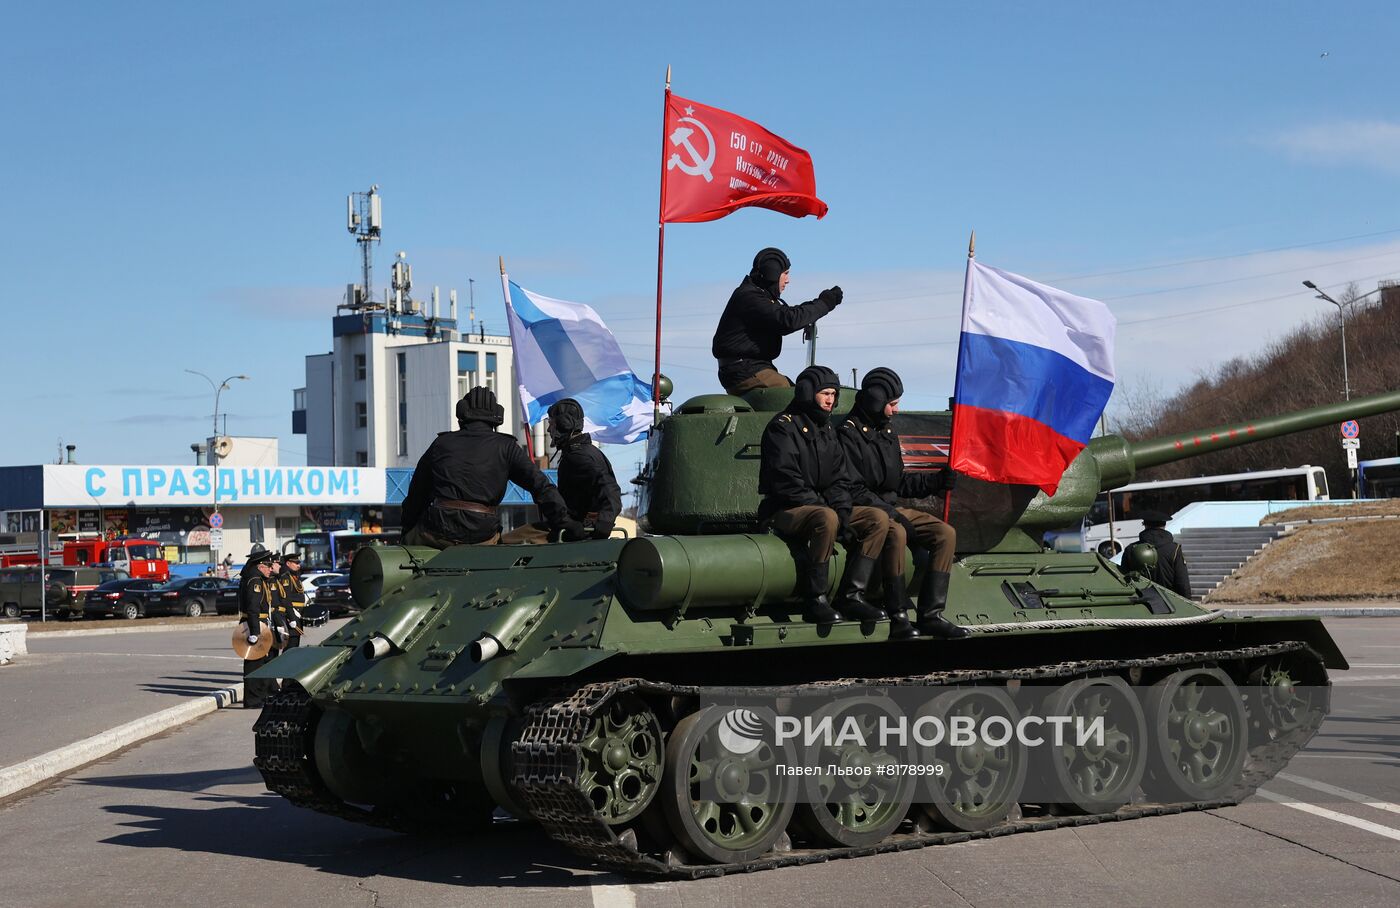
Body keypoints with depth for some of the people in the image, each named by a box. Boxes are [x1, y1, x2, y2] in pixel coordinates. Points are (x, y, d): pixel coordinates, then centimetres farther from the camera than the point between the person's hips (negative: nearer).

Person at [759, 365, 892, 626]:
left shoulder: (827, 430, 18)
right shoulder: (783, 427, -7)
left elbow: (839, 480, 16)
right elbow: (786, 483, -17)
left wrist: (843, 512, -3)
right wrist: (824, 507, -18)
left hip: (823, 506, 8)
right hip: (784, 511, -8)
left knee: (878, 519, -9)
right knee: (826, 518, -39)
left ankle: (851, 595, -14)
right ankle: (814, 601, -31)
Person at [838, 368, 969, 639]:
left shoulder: (887, 433, 20)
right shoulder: (849, 434, -8)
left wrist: (937, 480, 7)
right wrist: (888, 513, -23)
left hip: (890, 508, 9)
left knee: (946, 533, -9)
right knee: (896, 533, -38)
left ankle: (930, 614, -15)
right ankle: (898, 618, -35)